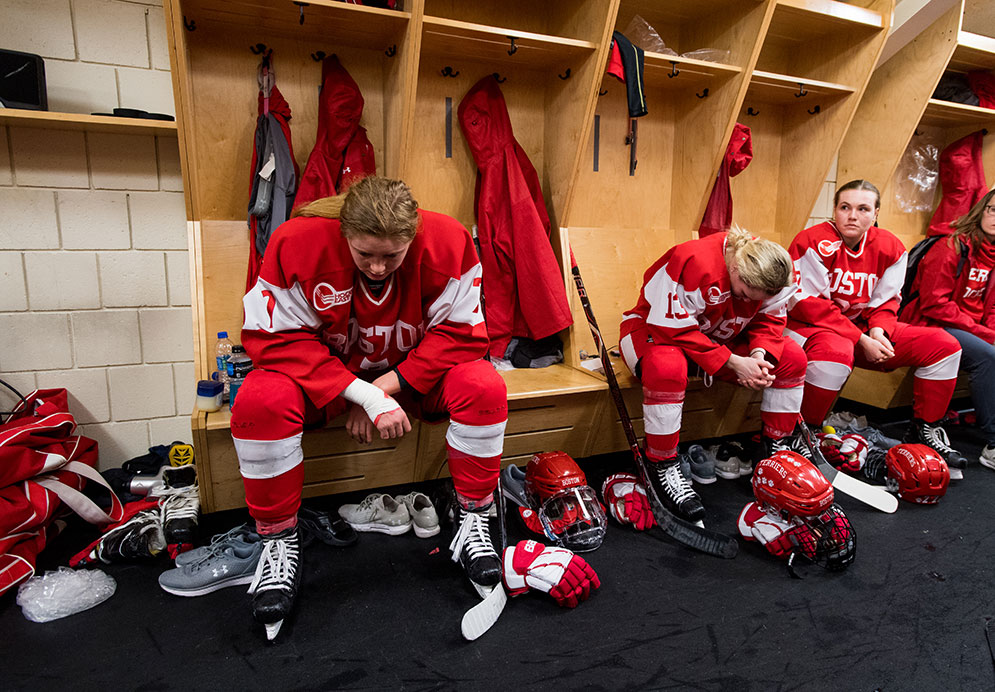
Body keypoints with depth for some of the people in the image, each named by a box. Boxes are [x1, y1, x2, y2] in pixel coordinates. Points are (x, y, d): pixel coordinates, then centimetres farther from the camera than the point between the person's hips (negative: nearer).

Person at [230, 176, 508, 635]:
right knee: (258, 401, -30)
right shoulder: (298, 242, -23)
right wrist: (363, 395, -32)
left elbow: (460, 334, -18)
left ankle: (472, 519, -7)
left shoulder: (447, 242, -21)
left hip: (414, 371, 1)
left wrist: (387, 385, -27)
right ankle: (278, 538, -8)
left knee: (483, 387, -27)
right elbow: (277, 340, -23)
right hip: (325, 372, 0)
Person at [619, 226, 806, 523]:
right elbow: (673, 329, -32)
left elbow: (770, 320, 0)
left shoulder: (766, 272, -11)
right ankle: (662, 465, -25)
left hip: (720, 338, 7)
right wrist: (733, 363, -31)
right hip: (655, 329, -6)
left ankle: (776, 447, 9)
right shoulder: (694, 263, -33)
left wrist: (759, 354, -23)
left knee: (792, 359, -7)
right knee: (667, 368, -42)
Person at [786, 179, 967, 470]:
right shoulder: (814, 242, -16)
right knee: (836, 352, -41)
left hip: (863, 329, 7)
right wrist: (860, 339, -20)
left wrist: (878, 330, -15)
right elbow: (806, 304, -19)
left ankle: (925, 428, 12)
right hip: (807, 327, -7)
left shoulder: (890, 247, 3)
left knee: (944, 345, -2)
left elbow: (886, 301, 9)